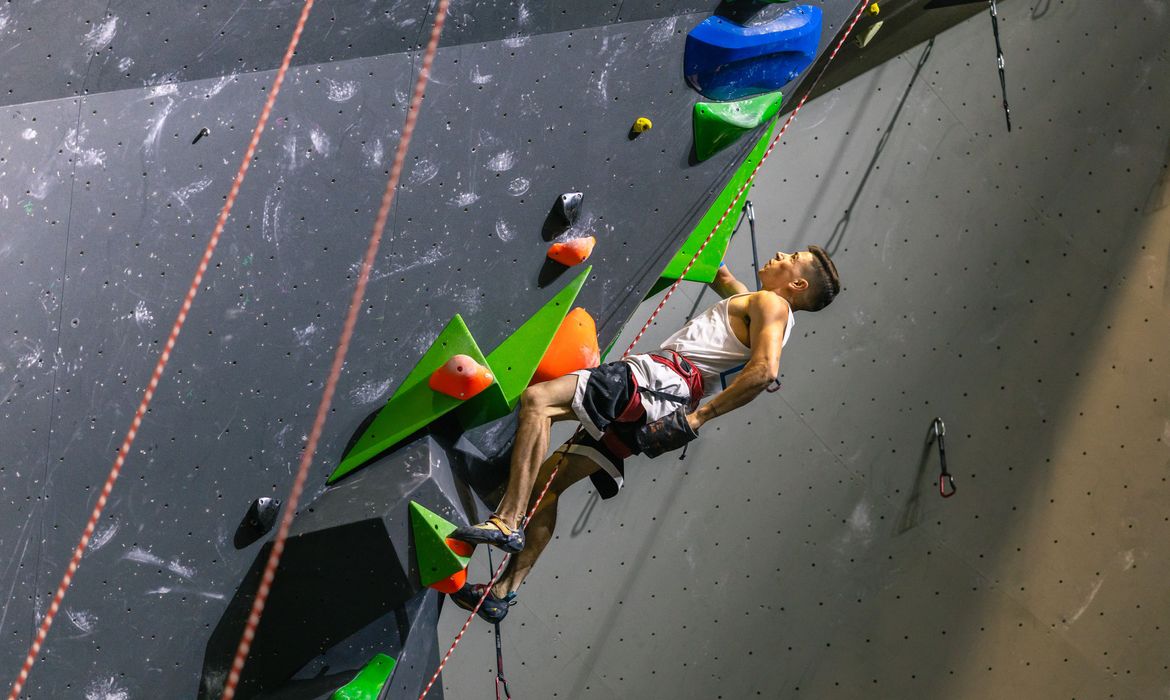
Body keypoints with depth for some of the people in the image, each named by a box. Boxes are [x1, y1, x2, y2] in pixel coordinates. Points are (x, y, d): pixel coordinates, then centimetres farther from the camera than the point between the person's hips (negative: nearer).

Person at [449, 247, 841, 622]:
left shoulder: (770, 303, 2)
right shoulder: (751, 303, 30)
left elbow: (765, 369, -17)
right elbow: (721, 277, 51)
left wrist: (698, 416, -18)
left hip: (660, 377, -10)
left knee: (537, 399, -23)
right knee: (546, 480, 7)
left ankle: (507, 523, -29)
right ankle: (504, 593, 5)